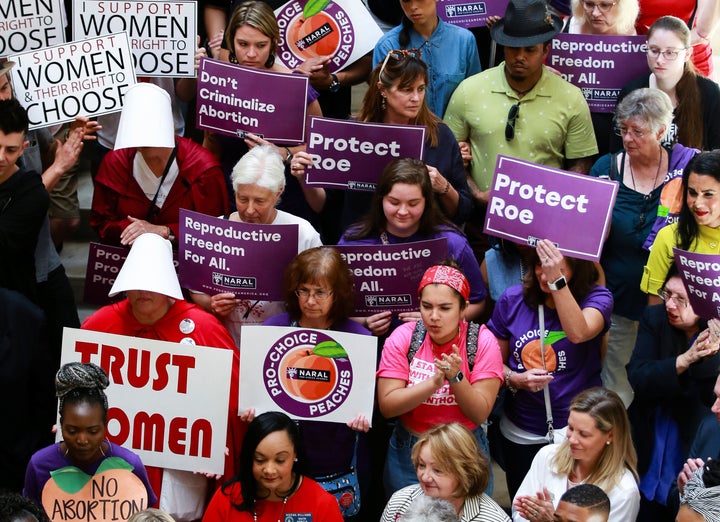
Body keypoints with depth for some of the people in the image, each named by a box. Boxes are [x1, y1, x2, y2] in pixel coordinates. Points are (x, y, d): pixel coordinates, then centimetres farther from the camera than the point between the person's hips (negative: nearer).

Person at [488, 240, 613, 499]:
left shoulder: (597, 298, -10)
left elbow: (578, 333, -32)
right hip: (520, 435, 2)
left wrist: (558, 281, -36)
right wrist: (515, 379, -16)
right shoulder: (513, 299, -3)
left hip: (577, 431, -2)